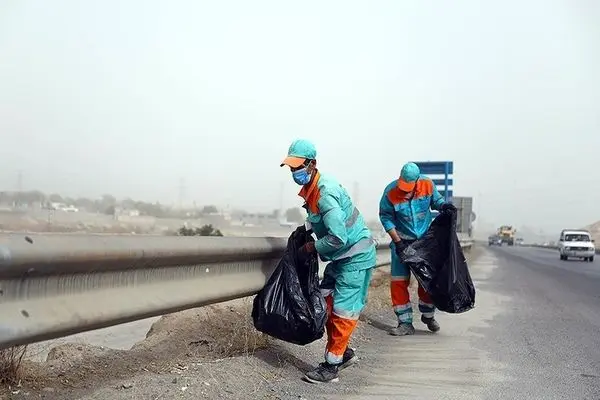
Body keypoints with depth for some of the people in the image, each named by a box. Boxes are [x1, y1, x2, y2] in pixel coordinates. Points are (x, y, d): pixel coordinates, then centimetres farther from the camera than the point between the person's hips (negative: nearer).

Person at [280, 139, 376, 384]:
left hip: (356, 257, -10)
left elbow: (338, 238, -31)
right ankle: (344, 353, 26)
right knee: (328, 304, 13)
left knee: (343, 311, -4)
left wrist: (312, 248, -16)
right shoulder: (311, 187, 4)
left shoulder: (325, 193, -27)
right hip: (341, 257, 10)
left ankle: (332, 366, 5)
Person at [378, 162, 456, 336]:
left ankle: (428, 315, 32)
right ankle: (405, 323, 6)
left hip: (425, 239, 2)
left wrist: (443, 205, -18)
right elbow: (385, 217, -11)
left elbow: (435, 200, 6)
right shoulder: (390, 192, -20)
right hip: (402, 241, -2)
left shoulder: (428, 184, -14)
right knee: (399, 282, -5)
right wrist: (397, 241, -15)